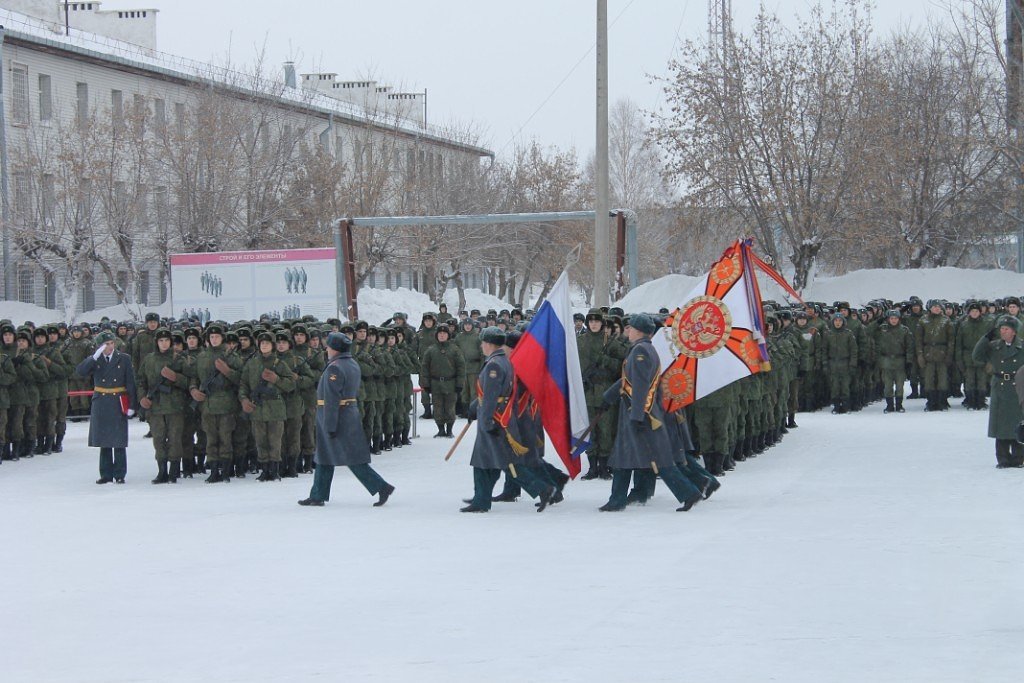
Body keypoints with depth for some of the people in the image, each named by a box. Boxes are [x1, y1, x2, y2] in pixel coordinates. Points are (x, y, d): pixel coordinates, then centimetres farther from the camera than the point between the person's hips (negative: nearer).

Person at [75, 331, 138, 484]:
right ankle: (106, 474, 13)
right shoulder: (95, 360, 5)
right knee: (104, 441, 6)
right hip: (101, 404, 2)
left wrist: (131, 405, -5)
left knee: (119, 441, 0)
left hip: (118, 404, -2)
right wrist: (95, 357, -21)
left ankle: (119, 474, 7)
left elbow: (131, 383, 0)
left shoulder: (124, 359, 0)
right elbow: (80, 371, -12)